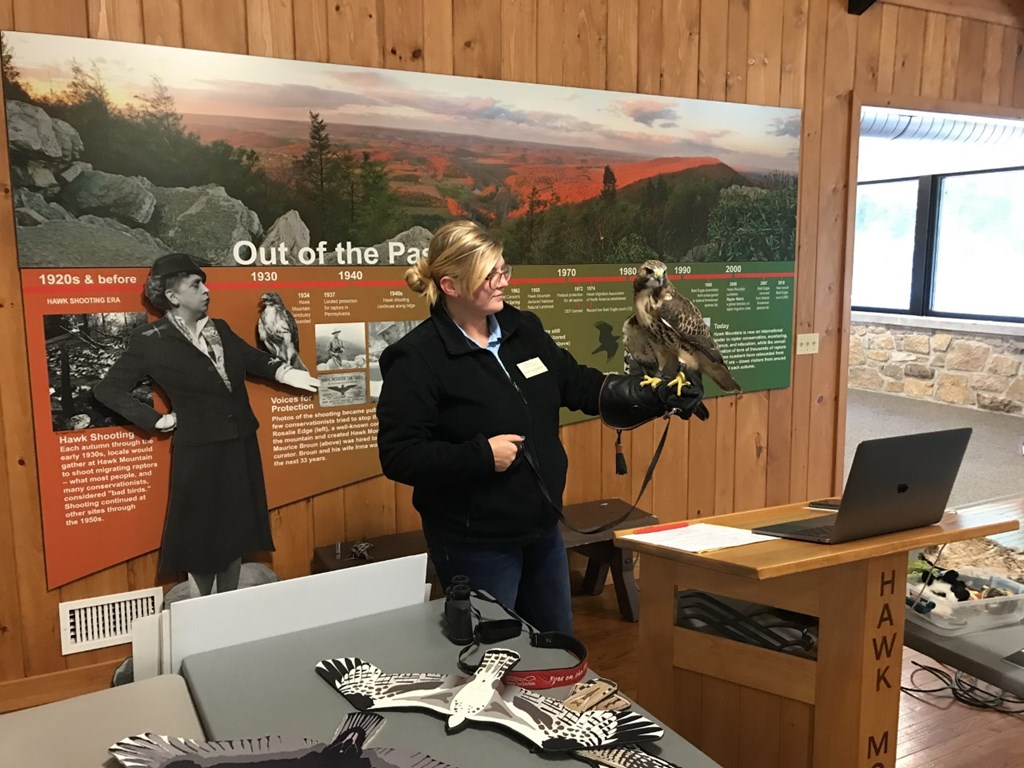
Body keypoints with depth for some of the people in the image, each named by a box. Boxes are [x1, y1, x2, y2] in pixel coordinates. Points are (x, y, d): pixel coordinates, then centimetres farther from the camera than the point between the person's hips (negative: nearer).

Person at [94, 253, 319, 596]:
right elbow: (107, 389, -5)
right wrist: (155, 420, -9)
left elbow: (254, 359, 13)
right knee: (200, 531, 7)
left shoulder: (220, 329, 7)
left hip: (240, 445, 5)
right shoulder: (150, 341, -9)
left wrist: (283, 372, -8)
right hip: (198, 451, -5)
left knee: (236, 528, 14)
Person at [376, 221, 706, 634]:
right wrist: (481, 455, -26)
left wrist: (656, 396, -1)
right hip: (475, 544, -7)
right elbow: (398, 457, -22)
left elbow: (578, 384, 9)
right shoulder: (418, 358, -18)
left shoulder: (524, 329, 2)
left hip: (542, 529, 7)